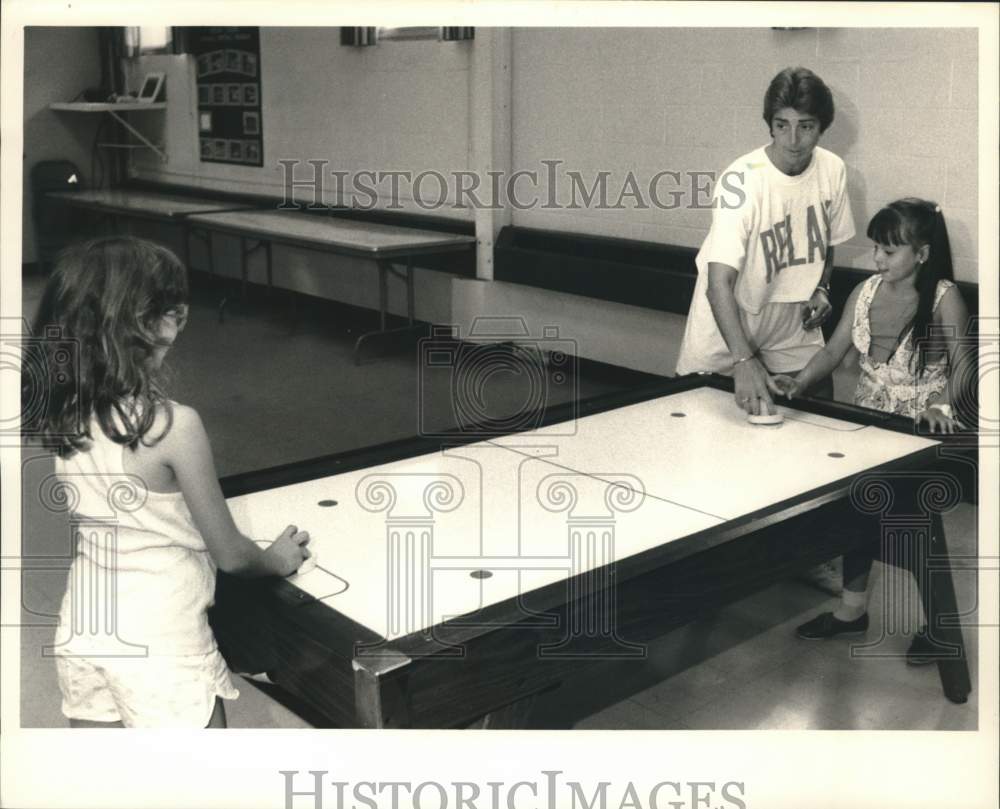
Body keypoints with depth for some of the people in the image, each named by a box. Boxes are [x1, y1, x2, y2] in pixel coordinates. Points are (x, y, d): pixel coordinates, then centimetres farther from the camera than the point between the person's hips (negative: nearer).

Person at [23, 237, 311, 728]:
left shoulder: (59, 416, -5)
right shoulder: (173, 427, -23)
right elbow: (229, 553, -10)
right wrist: (277, 559, 8)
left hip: (82, 627, 6)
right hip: (159, 641, -6)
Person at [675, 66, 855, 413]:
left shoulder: (832, 170, -6)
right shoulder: (741, 181, -24)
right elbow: (718, 284, -31)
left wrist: (821, 290, -4)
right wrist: (744, 361, -42)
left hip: (795, 341, 5)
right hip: (727, 341, -4)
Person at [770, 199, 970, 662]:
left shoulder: (944, 297, -14)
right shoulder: (866, 292, 0)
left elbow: (962, 367, -15)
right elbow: (834, 351, 2)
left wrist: (942, 405, -32)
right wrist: (799, 382, -13)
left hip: (920, 433, -5)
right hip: (867, 423, 5)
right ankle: (852, 610, 26)